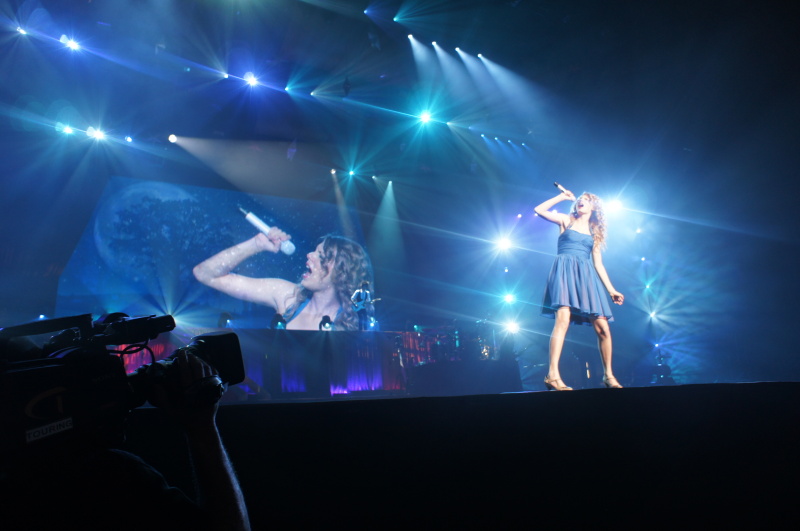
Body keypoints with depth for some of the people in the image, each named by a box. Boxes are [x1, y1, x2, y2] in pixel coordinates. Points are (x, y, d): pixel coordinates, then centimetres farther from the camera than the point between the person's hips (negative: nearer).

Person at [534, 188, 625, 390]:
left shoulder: (595, 233, 23)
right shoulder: (567, 220, 16)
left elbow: (598, 264, 17)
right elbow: (539, 210, 5)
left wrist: (611, 289, 9)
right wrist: (562, 197, 14)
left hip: (586, 276, 4)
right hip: (565, 271, -4)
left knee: (603, 328, -4)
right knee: (563, 319, -25)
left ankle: (608, 375, 11)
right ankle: (553, 375, -32)